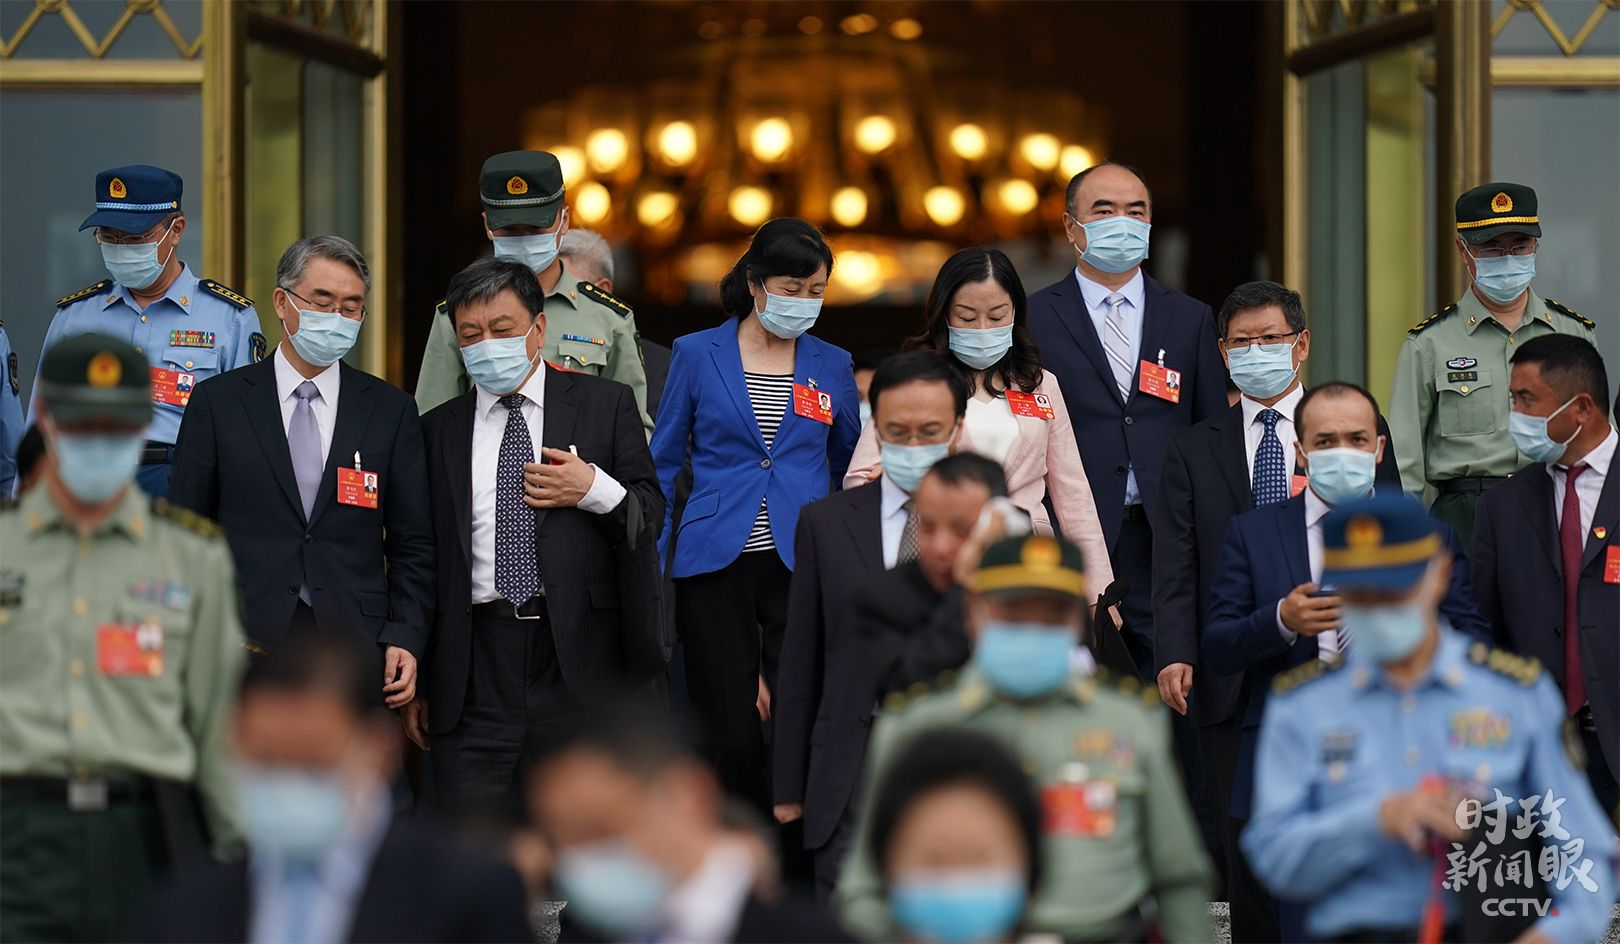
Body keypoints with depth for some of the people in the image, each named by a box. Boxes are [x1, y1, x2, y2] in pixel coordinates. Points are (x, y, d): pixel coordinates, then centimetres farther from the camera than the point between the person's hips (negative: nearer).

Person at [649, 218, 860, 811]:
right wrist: (651, 563, 2)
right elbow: (663, 465, 7)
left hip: (803, 565, 1)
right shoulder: (697, 355, 4)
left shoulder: (831, 365, 9)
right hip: (717, 562, -1)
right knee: (733, 732, -1)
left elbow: (849, 467, 18)